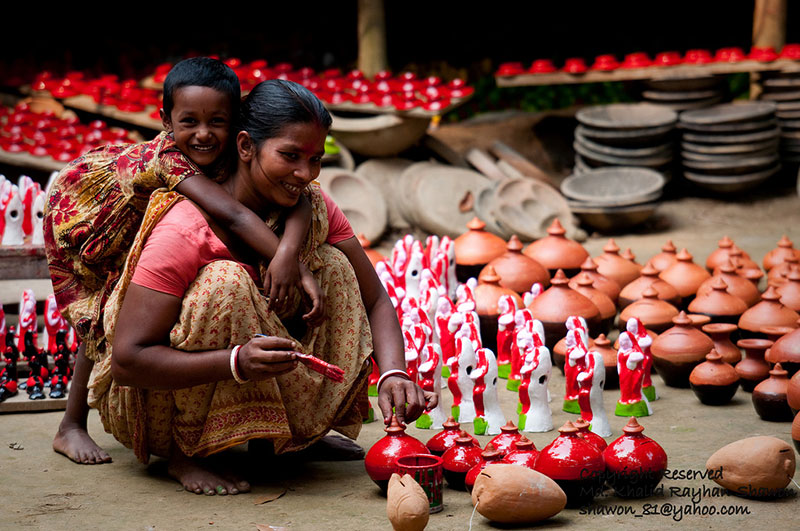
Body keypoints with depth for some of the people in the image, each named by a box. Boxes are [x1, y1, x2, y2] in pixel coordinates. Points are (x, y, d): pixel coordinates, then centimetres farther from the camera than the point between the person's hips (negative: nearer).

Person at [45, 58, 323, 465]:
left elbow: (297, 199, -41)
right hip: (82, 211, -5)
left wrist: (289, 252, -60)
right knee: (102, 321, -3)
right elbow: (232, 215, -57)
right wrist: (286, 261, -67)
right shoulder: (167, 156, -45)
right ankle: (71, 427, 12)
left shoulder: (236, 154, -31)